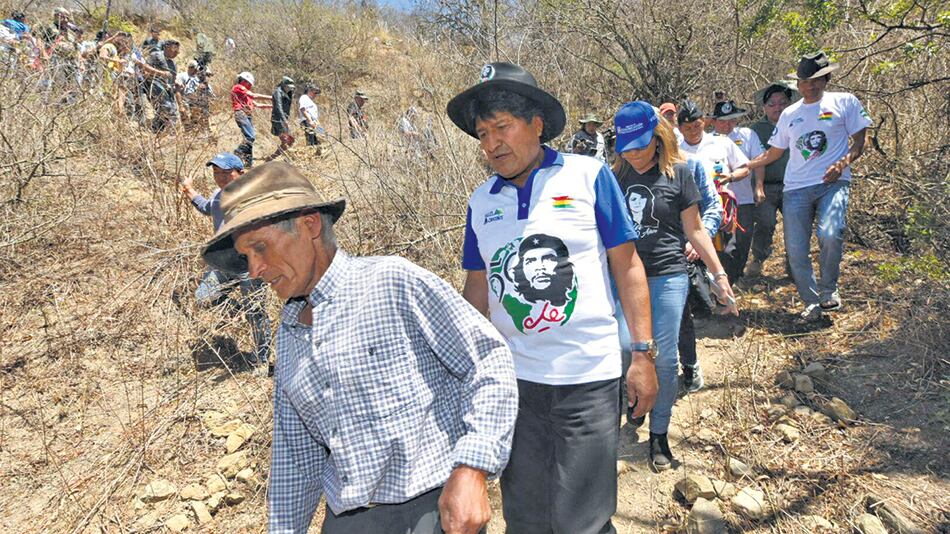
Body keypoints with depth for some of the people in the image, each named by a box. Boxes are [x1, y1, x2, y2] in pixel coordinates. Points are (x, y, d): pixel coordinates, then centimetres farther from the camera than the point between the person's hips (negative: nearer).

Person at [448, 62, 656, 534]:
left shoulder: (588, 177, -5)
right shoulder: (481, 201, 6)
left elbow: (627, 266, -3)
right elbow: (478, 288, 12)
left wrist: (643, 354, -6)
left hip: (588, 376, -3)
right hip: (513, 379, 4)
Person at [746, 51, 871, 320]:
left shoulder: (845, 102, 7)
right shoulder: (789, 114, 17)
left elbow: (859, 142, 5)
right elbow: (773, 153, 23)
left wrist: (842, 163, -14)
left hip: (833, 182, -3)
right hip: (795, 188, 4)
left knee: (830, 234, -28)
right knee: (795, 250, -3)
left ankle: (829, 289, -2)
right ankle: (812, 302, 16)